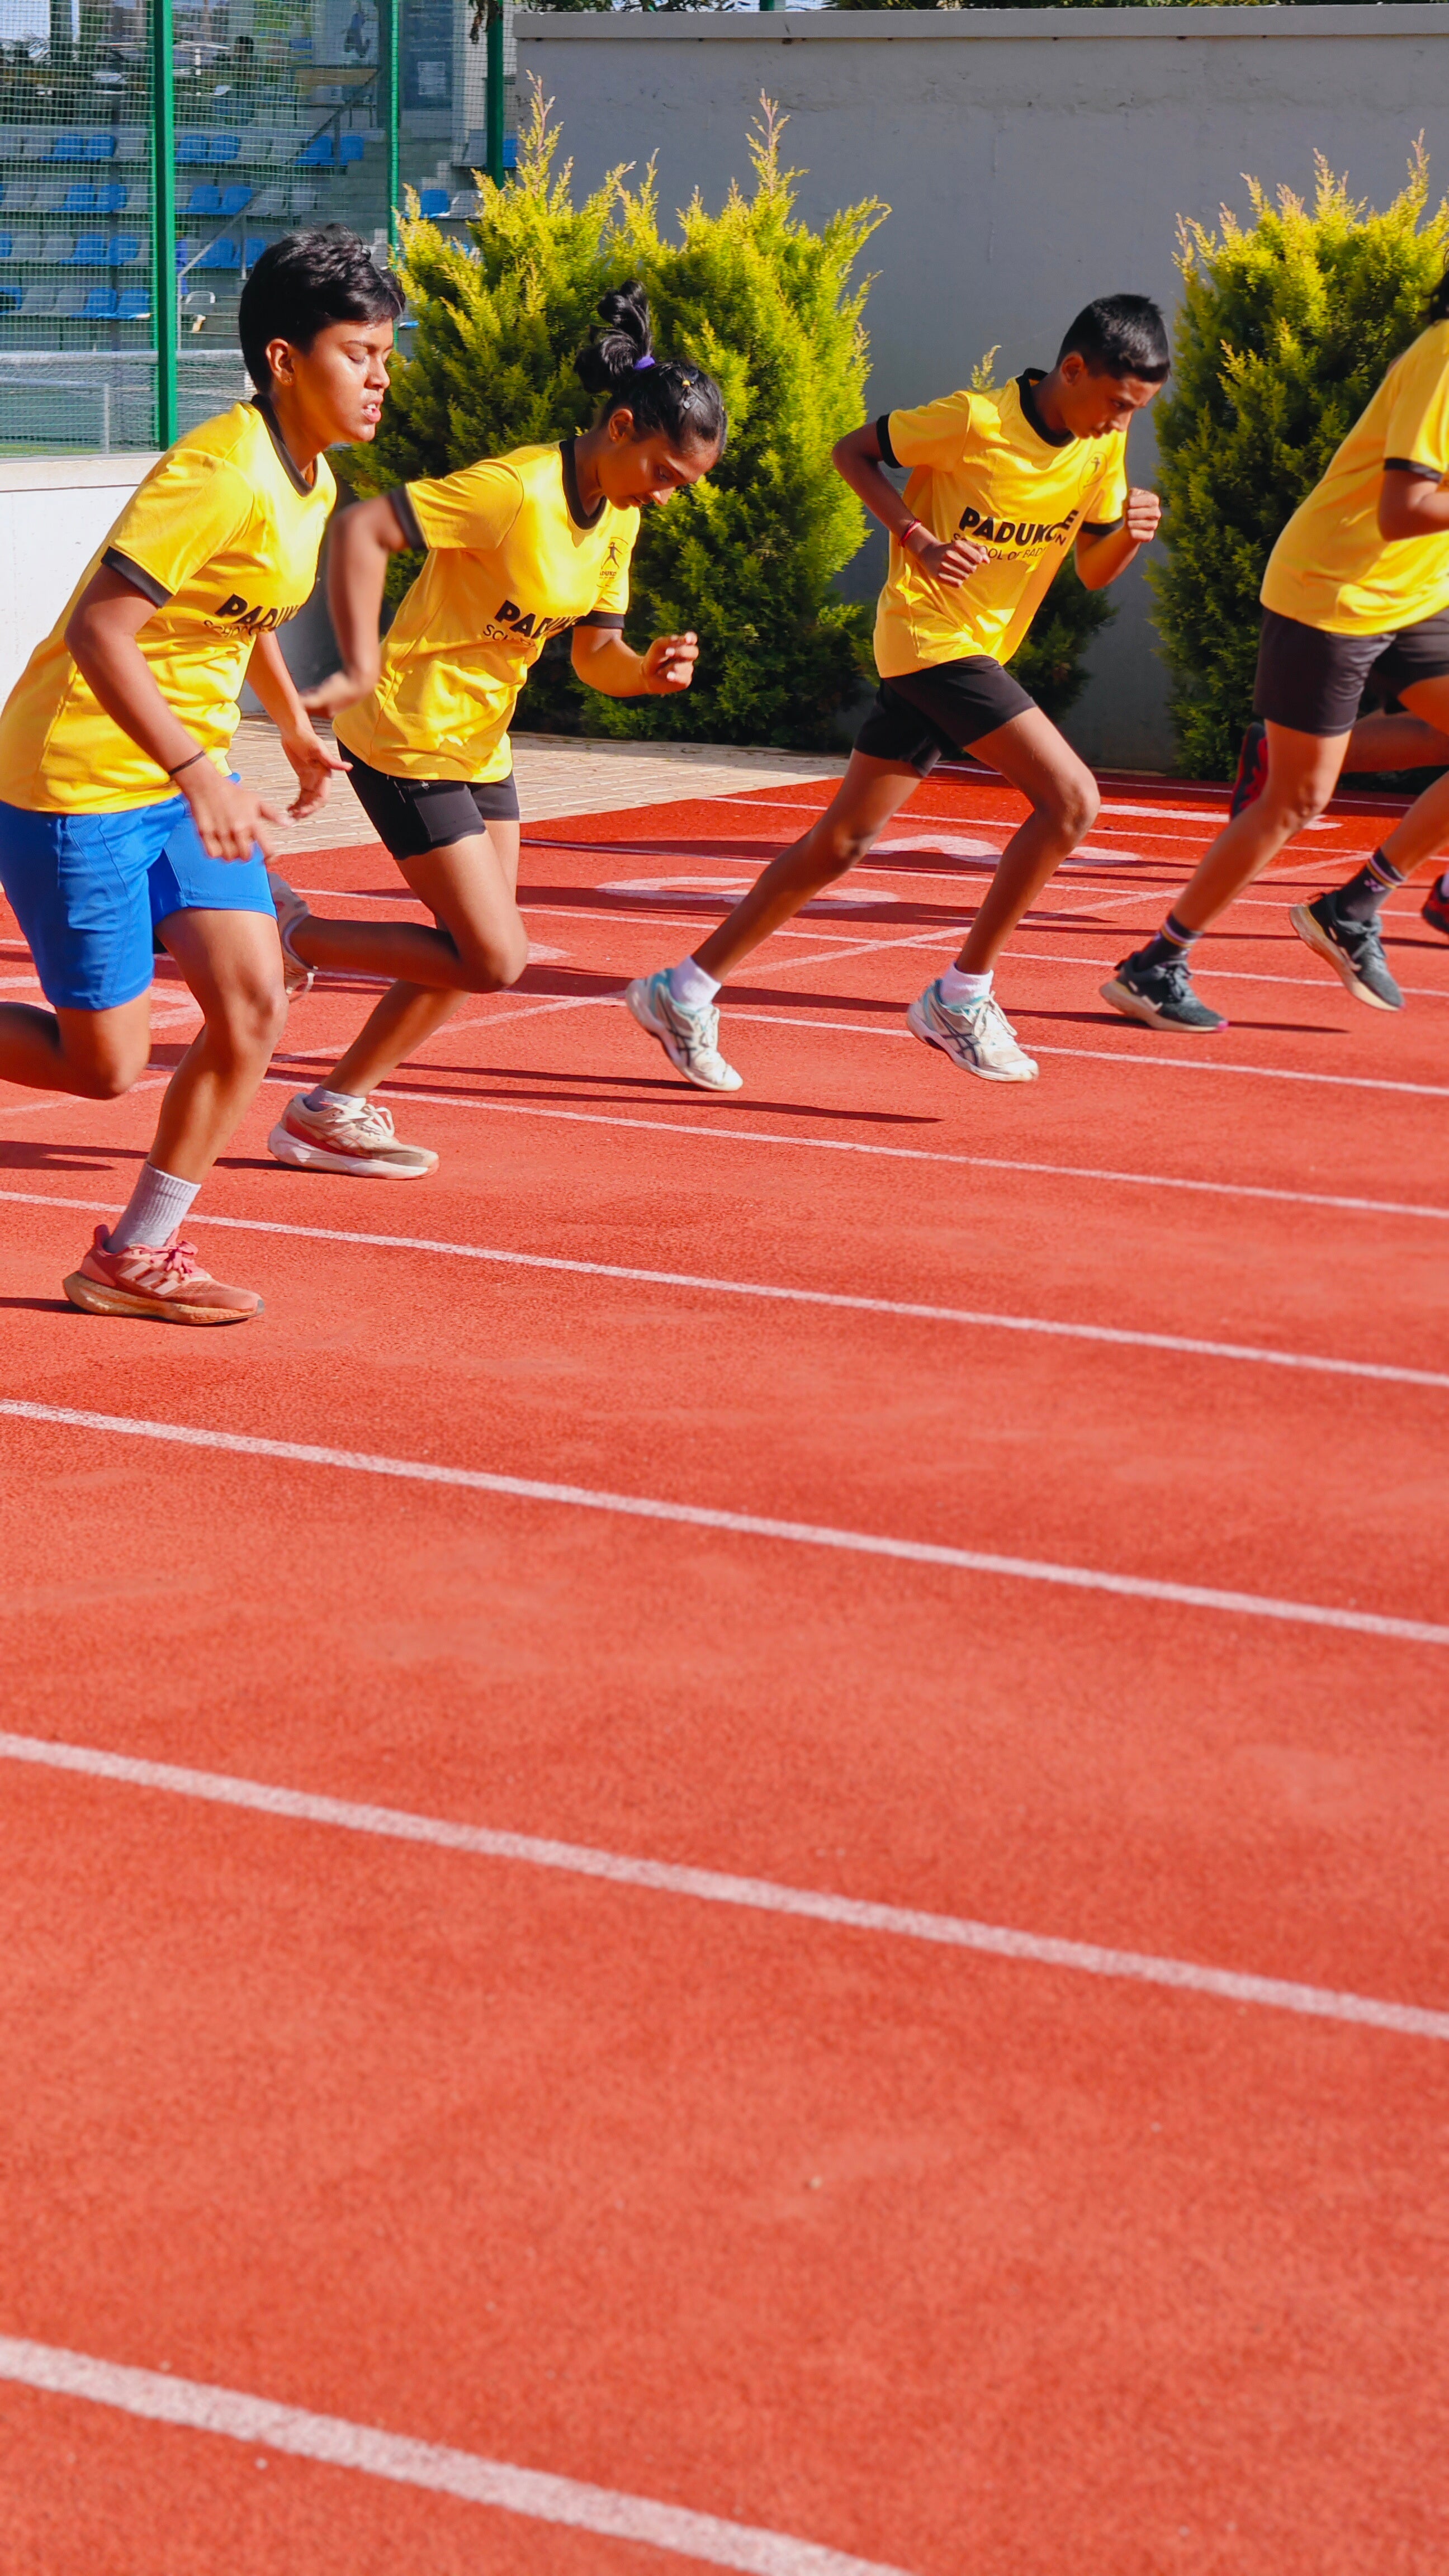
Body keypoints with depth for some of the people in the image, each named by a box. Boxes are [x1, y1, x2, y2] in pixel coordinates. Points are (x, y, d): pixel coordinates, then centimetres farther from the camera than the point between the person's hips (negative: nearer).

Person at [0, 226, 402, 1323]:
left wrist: (293, 724, 33)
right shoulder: (222, 473, -23)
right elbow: (99, 631, -29)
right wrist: (200, 775, -35)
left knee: (254, 1005, -4)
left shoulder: (312, 482, 6)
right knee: (107, 1065, -5)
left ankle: (134, 1255, 10)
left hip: (185, 782, 8)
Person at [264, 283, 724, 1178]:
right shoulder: (516, 491, -24)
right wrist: (361, 666, -33)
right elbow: (362, 528, -28)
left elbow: (595, 653, 8)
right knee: (493, 959, -10)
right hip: (411, 741, -9)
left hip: (482, 746, 9)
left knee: (474, 952, 11)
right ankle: (289, 932, 5)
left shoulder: (619, 518, 4)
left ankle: (334, 1110, 22)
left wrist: (648, 671, -15)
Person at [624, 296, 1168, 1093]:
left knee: (840, 844, 8)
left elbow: (1093, 571, 10)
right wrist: (919, 539, -19)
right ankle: (960, 998, -9)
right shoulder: (974, 420, -16)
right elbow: (853, 451, -6)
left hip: (977, 653, 8)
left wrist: (1131, 532, -12)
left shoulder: (1103, 446, 4)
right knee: (1071, 797, -18)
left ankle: (685, 990, 15)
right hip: (929, 633, -8)